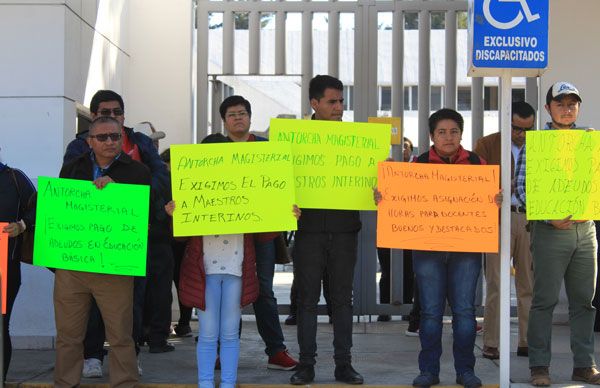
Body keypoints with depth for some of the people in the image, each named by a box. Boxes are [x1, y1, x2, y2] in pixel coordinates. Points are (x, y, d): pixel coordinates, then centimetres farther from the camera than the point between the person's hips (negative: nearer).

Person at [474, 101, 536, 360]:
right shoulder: (487, 144, 6)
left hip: (531, 219, 3)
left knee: (530, 284, 5)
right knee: (496, 284, -2)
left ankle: (528, 342, 12)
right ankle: (491, 345, 2)